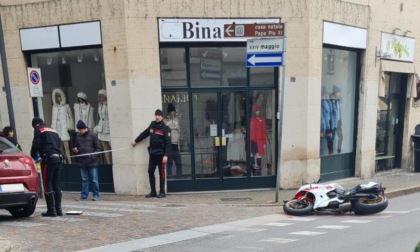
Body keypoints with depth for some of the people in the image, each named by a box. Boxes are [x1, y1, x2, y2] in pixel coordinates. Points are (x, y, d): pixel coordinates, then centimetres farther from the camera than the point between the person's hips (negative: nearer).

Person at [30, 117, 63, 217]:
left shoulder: (38, 130, 4)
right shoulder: (53, 131, 24)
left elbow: (36, 145, -6)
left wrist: (33, 156, 11)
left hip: (48, 159, -7)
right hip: (58, 158, 7)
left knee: (47, 185, -1)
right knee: (56, 184, 12)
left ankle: (51, 210, -2)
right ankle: (58, 209, 14)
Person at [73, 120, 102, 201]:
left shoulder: (92, 135, -5)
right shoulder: (78, 136, 7)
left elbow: (98, 148, -3)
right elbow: (76, 146, 20)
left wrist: (93, 156, -15)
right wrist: (75, 149, -2)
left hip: (92, 162, -4)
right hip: (82, 162, 4)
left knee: (94, 180, 3)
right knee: (84, 180, 11)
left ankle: (96, 195, 13)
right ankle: (84, 196, 18)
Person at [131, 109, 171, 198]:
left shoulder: (165, 128, -9)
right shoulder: (152, 125, 8)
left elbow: (168, 143, -13)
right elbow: (144, 134, 24)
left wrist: (166, 155, -20)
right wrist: (136, 141, 32)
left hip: (161, 154, -6)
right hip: (152, 153, 6)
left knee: (161, 173, 2)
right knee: (150, 172, 7)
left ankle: (162, 192, 13)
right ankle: (153, 191, 18)